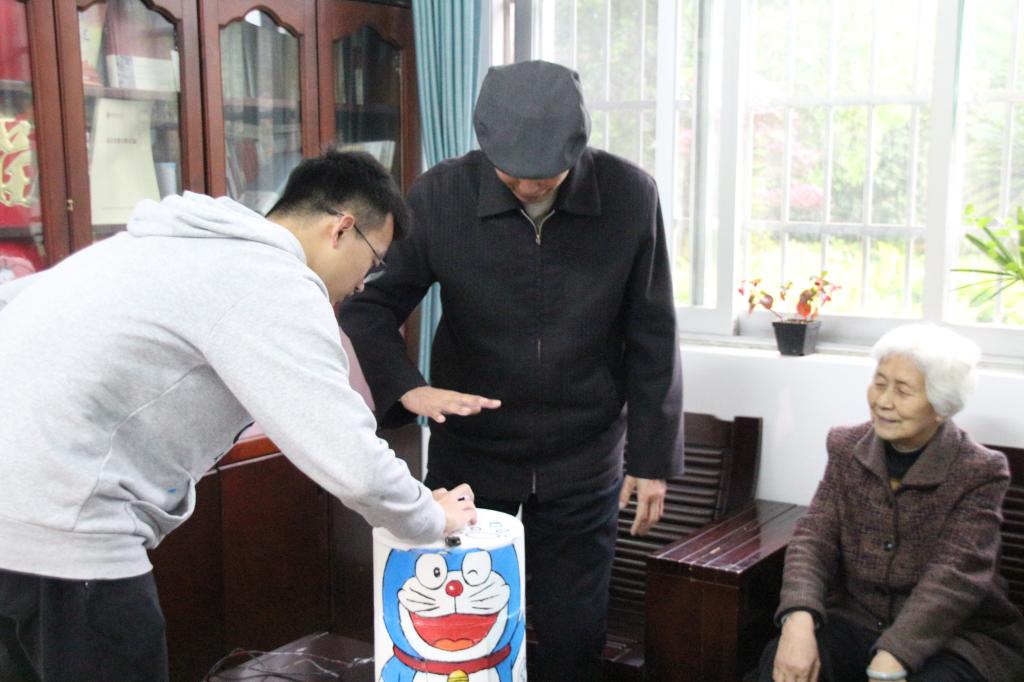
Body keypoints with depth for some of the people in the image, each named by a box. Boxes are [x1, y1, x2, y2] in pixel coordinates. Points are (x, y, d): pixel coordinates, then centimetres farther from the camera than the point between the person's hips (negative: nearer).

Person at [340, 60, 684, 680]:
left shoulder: (630, 195, -10)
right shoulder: (441, 195, -13)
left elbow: (651, 340, -3)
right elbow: (369, 309, -7)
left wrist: (653, 457, -1)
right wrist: (408, 389, -26)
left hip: (583, 461, 0)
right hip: (468, 453, 0)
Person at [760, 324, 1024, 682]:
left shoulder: (980, 473, -11)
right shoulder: (847, 447, 2)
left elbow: (953, 577, -22)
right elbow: (815, 536, -8)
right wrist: (798, 620, -28)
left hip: (958, 635, -2)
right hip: (859, 620, 2)